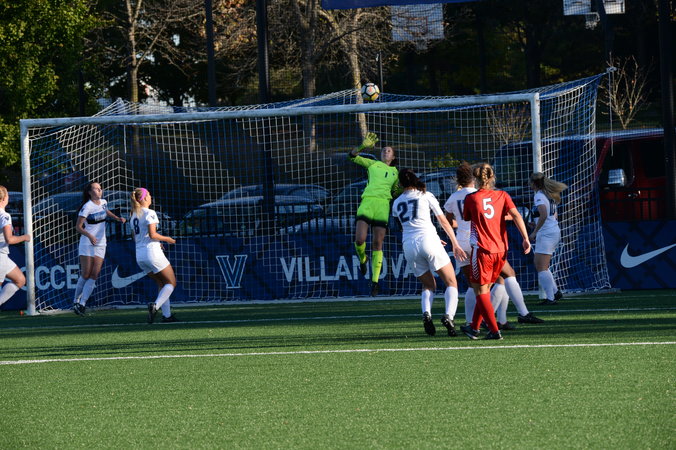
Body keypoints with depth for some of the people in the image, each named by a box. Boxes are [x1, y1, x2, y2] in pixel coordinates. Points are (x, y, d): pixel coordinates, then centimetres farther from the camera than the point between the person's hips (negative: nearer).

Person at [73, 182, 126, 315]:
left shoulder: (103, 202, 6)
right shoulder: (87, 207, -13)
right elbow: (78, 226, -14)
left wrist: (117, 218, 16)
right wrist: (89, 235, -29)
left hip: (100, 244, 5)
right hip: (87, 243, -5)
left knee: (94, 275, -6)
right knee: (86, 275, -5)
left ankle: (82, 303, -5)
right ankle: (76, 300, 9)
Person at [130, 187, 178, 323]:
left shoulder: (134, 215, 14)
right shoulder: (150, 213, -10)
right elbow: (152, 234, -18)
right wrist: (167, 239, -2)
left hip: (140, 256, 8)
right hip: (152, 252, -8)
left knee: (162, 284, 16)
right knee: (171, 283, 2)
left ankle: (166, 314, 7)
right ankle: (155, 305, -19)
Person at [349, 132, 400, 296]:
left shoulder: (395, 173, 24)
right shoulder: (373, 164, 18)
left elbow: (395, 193, 28)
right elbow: (353, 156, 9)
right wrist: (363, 146, -9)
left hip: (383, 205, 1)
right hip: (367, 201, -1)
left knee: (377, 244, -4)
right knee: (359, 240, -15)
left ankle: (375, 281, 0)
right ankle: (362, 259, 20)